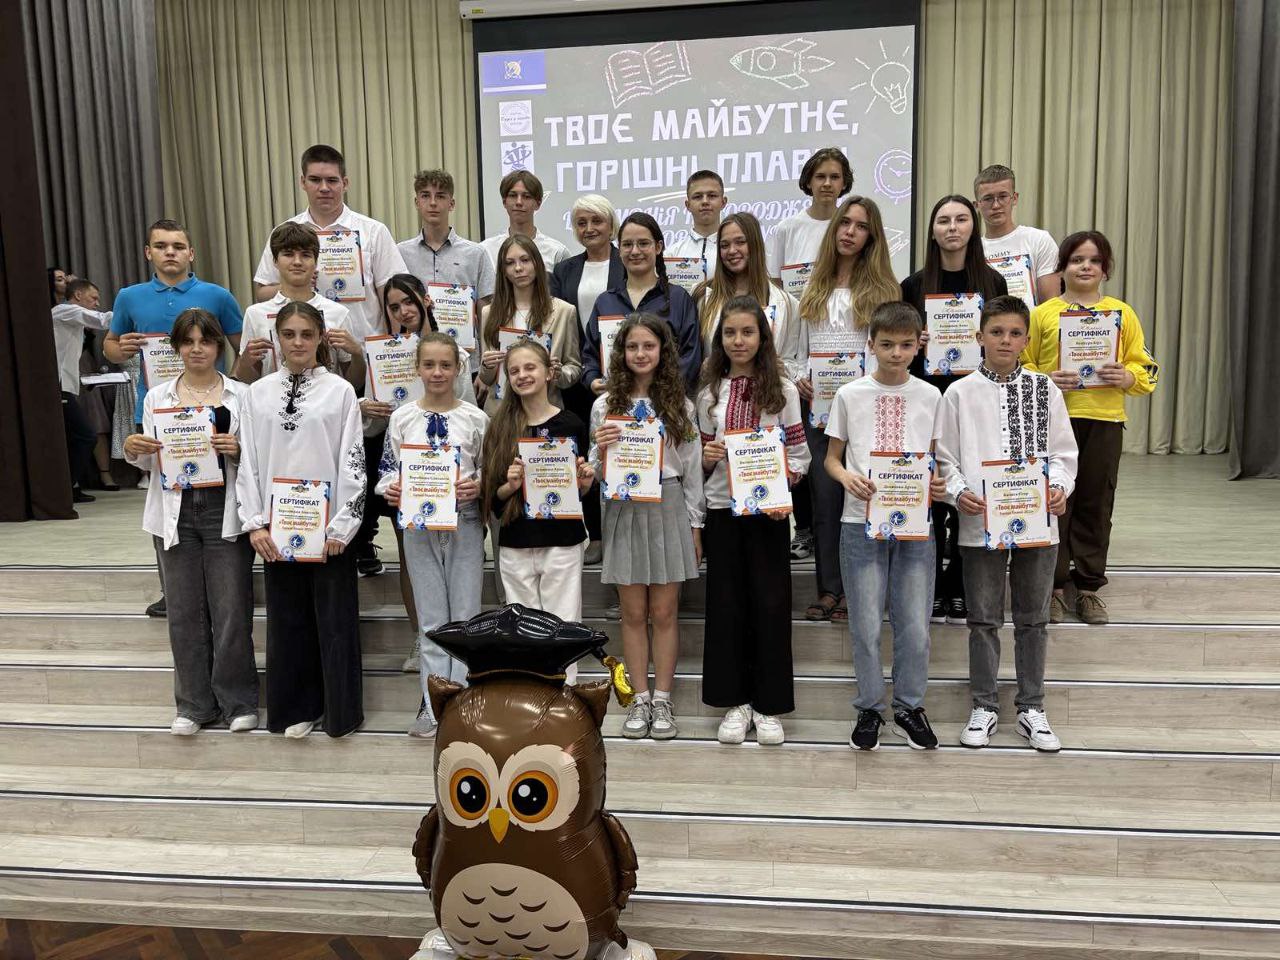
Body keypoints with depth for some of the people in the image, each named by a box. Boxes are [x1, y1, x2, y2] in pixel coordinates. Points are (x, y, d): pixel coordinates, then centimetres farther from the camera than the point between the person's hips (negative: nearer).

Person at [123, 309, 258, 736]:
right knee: (185, 611, 7)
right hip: (176, 513, 2)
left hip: (225, 513, -2)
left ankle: (237, 701, 13)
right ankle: (194, 704, 19)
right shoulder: (157, 397, 10)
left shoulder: (241, 396, 3)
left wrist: (238, 450, -17)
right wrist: (133, 451, -6)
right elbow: (151, 463, 15)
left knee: (232, 611, -1)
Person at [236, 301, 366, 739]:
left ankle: (340, 711, 17)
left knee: (334, 620, 4)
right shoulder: (258, 394, 6)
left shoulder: (340, 391, -2)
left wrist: (342, 526, -9)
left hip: (327, 526, -3)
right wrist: (254, 523, -2)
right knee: (287, 620, 10)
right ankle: (297, 708, 23)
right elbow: (247, 462, 5)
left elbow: (352, 461, -5)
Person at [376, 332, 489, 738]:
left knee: (465, 616, 4)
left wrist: (477, 486, -17)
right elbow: (387, 471, 6)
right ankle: (433, 706, 15)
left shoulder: (475, 418, 0)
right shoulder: (402, 418, 3)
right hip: (418, 525, 1)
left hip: (465, 525, -1)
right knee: (431, 621, 8)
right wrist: (390, 489, -15)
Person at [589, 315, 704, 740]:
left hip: (669, 509, 0)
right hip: (625, 510, 0)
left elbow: (692, 469, 6)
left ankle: (663, 700, 15)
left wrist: (694, 525, 4)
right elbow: (598, 474, 4)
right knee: (634, 612, 6)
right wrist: (601, 450, -17)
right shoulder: (606, 405, 3)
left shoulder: (680, 406, 4)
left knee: (664, 611, 5)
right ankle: (640, 700, 16)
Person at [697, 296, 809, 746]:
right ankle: (735, 701, 18)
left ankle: (768, 705, 14)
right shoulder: (709, 392, 7)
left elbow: (798, 452, 1)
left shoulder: (782, 389, 2)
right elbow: (701, 454, 13)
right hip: (721, 508, 2)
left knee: (770, 603, 1)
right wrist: (705, 456, -9)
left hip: (767, 509, -2)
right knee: (726, 602, 5)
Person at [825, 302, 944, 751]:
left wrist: (939, 483, -10)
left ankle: (909, 707, 24)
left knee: (915, 624, 6)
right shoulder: (850, 395, 1)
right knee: (866, 624, 4)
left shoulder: (930, 397, 5)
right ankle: (869, 708, 21)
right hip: (861, 521, -1)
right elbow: (832, 457, 7)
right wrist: (847, 477, -14)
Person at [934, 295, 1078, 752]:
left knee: (1033, 618, 11)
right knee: (984, 619, 8)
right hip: (981, 522, -1)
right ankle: (984, 706, 22)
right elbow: (944, 457, 2)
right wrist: (959, 492, -15)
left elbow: (1063, 451, 7)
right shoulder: (960, 393, 0)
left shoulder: (1044, 389, 4)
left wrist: (1059, 485, -12)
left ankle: (1031, 707, 25)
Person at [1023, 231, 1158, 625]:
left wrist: (1125, 377, -11)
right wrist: (1045, 381, -15)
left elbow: (1146, 368, 9)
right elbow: (1021, 364, 2)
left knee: (1096, 504, 7)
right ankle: (1053, 585, 13)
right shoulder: (1043, 313, 4)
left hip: (1104, 420, 2)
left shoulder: (1122, 313, 9)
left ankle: (1089, 586, 19)